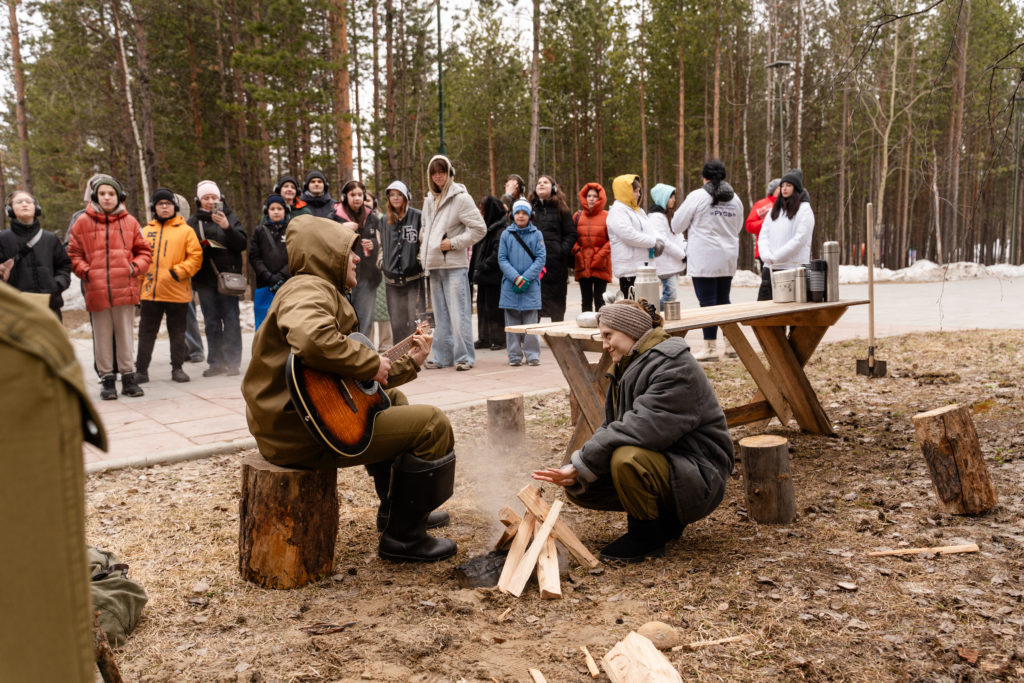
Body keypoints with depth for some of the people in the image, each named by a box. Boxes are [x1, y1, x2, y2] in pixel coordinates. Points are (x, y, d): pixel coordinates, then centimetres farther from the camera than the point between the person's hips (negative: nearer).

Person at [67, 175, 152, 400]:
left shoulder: (129, 222, 7)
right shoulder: (83, 222, 5)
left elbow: (144, 251, 12)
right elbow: (74, 254, 9)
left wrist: (135, 267, -4)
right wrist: (85, 272, -6)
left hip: (125, 289, 1)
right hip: (96, 291, -1)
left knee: (126, 335, 7)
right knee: (102, 337, 5)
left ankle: (128, 377, 16)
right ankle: (107, 379, 14)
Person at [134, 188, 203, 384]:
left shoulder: (185, 230, 3)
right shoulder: (145, 231, 11)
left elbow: (196, 257, -3)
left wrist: (178, 272, -14)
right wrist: (138, 283, 5)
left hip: (177, 292, -2)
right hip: (150, 292, 2)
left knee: (178, 333, 7)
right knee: (146, 333, 6)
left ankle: (177, 368, 17)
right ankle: (141, 370, 13)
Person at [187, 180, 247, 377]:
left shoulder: (230, 218, 4)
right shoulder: (193, 223, 11)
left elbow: (242, 244, -5)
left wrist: (227, 227, -20)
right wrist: (200, 246, -9)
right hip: (205, 279, 3)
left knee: (231, 320, -3)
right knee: (212, 322, 7)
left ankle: (232, 361, 2)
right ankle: (216, 362, 13)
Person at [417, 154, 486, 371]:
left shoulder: (460, 197, -5)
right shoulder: (429, 200, 17)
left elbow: (479, 229, -8)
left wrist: (454, 243, -12)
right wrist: (424, 255, 16)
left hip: (454, 265, -7)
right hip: (434, 265, 7)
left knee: (459, 313, -8)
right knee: (440, 315, 11)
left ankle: (464, 357, -2)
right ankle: (442, 356, 17)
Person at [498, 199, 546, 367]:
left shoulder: (537, 234, 5)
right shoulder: (506, 234, 7)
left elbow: (541, 258, -1)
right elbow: (502, 259, 2)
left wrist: (526, 278, -12)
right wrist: (515, 277, -12)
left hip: (531, 285, -1)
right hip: (510, 285, 1)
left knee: (531, 323, 0)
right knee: (512, 323, 5)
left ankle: (533, 355, 6)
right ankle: (514, 356, 11)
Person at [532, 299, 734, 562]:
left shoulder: (673, 366, -20)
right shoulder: (629, 366, 10)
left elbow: (644, 428, -31)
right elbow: (610, 427, 6)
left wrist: (582, 462, -26)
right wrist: (575, 471, -11)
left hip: (699, 476, -9)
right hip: (660, 465, 9)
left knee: (628, 458, -35)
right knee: (578, 487, 0)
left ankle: (648, 536, -10)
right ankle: (663, 517, 11)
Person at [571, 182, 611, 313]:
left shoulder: (606, 216, -2)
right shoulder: (578, 216, 8)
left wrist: (600, 255, -13)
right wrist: (577, 251, -6)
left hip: (601, 267, -3)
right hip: (582, 266, 3)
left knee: (599, 300, -3)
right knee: (586, 301, 10)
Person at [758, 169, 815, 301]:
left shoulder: (804, 209, 1)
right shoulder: (774, 210, 20)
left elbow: (800, 239, -10)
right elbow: (763, 236, 11)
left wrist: (775, 257, -13)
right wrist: (766, 255, -9)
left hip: (793, 267, -6)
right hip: (770, 268, 6)